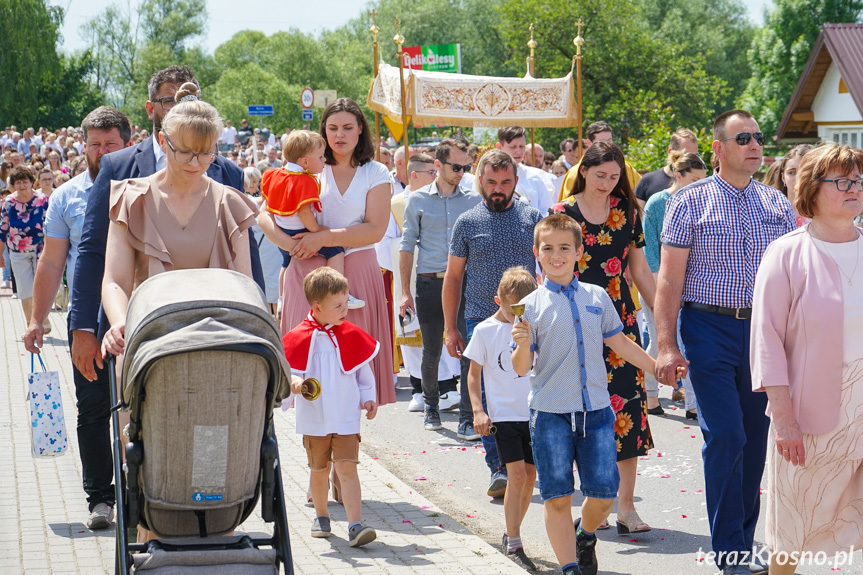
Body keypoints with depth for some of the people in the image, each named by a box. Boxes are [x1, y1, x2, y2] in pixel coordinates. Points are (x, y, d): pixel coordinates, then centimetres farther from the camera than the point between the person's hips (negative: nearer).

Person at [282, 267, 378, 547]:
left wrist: (368, 397, 4)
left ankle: (356, 526, -16)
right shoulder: (300, 338, -5)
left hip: (346, 417, 0)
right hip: (314, 419, 0)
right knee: (319, 470, 14)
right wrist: (293, 381, -23)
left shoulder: (352, 336, 2)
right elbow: (287, 369, -2)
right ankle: (321, 516, 35)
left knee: (347, 468, -10)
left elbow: (364, 370, 12)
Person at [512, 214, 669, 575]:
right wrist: (523, 345, -23)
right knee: (557, 497, -3)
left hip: (596, 410, 3)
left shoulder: (597, 297, 7)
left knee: (604, 492, 2)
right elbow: (521, 368, -3)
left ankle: (584, 538, 32)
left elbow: (621, 344, 18)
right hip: (551, 413, -2)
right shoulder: (532, 305, -1)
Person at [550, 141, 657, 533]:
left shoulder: (627, 213, 9)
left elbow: (641, 271, 14)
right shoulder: (562, 214, 1)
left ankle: (626, 505, 1)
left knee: (627, 405, -5)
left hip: (620, 320, 2)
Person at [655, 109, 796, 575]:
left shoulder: (778, 205, 9)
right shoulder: (689, 203, -2)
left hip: (764, 330, 4)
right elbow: (670, 279, -4)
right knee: (725, 436, -10)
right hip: (710, 330, -4)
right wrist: (666, 346, -11)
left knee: (755, 439, 7)